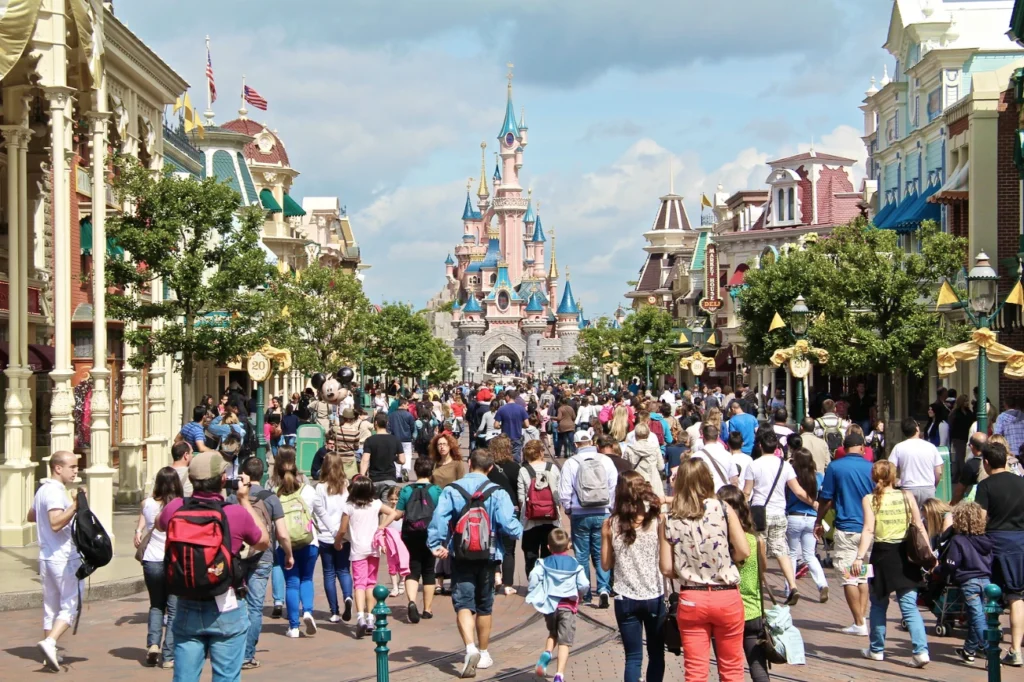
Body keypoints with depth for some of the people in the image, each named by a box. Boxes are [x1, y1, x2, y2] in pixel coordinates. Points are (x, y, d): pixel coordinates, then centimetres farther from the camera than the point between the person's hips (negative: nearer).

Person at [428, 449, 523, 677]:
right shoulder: (497, 493, -9)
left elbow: (438, 520, -13)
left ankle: (471, 648, -26)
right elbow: (508, 524, -14)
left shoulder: (451, 491, -7)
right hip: (487, 556, 1)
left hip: (460, 556, -1)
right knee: (484, 606, 16)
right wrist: (519, 530, 8)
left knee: (463, 604, -3)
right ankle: (483, 653, 27)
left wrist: (436, 545, -3)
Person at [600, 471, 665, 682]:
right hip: (655, 597, -1)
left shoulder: (610, 525, -4)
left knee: (633, 657, 6)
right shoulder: (657, 520, -8)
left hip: (626, 599, 1)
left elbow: (606, 565, 1)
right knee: (656, 654, 14)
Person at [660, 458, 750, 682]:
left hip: (691, 599, 1)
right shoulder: (723, 510, -7)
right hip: (726, 597, -1)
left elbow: (667, 569, -5)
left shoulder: (669, 520, -4)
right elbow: (744, 551, -11)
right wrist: (724, 561, 9)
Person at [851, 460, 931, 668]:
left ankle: (877, 649, 22)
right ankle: (921, 650, -11)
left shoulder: (869, 499, -2)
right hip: (906, 553, 2)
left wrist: (860, 557, -15)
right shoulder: (907, 496, 4)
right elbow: (919, 526, 2)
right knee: (909, 605, 2)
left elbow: (868, 530, -11)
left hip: (883, 554, -2)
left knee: (878, 604, 15)